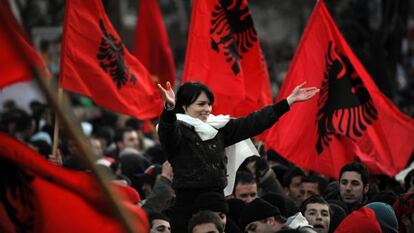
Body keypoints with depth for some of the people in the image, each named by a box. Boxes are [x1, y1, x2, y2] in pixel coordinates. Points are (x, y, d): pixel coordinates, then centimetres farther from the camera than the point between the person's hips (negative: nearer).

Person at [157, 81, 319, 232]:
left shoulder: (218, 128, 13)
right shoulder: (178, 130, -4)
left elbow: (252, 123, 14)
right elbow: (168, 130, -27)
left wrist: (289, 101, 12)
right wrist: (170, 108, -50)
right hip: (188, 202, -6)